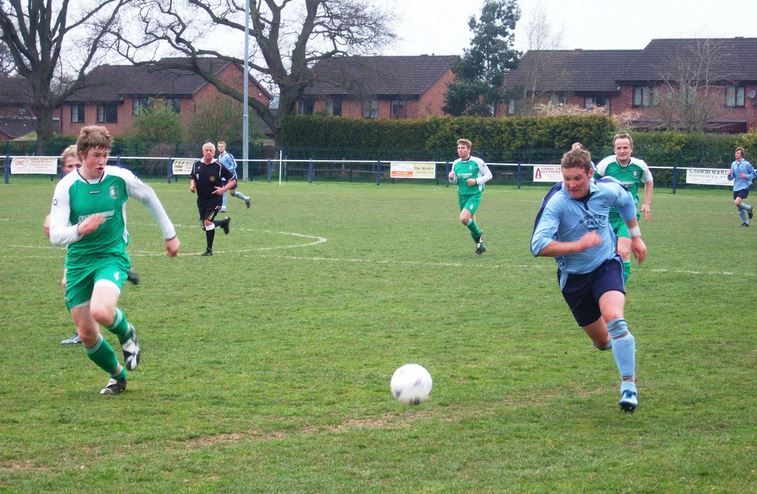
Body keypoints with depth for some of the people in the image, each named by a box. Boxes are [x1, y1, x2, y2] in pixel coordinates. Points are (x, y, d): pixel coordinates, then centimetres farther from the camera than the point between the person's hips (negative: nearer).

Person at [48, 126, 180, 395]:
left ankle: (127, 333, 6)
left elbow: (150, 198, 11)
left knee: (102, 312, -31)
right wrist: (79, 230, -36)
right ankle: (118, 376, 31)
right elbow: (55, 235, -15)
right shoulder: (66, 187, -10)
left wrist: (170, 234, 17)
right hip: (78, 262, 2)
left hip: (112, 255, -2)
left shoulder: (120, 178, -9)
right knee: (86, 334, 3)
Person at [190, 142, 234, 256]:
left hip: (215, 199, -5)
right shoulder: (197, 164, 1)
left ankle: (209, 250, -2)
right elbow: (192, 178, 18)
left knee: (208, 222, -18)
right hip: (201, 200, 5)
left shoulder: (218, 166, -10)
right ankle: (224, 222, 40)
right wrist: (192, 185, -4)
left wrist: (223, 189, -18)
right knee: (205, 226, 10)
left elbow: (233, 180, -4)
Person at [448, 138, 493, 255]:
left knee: (464, 218, -23)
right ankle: (480, 245, 28)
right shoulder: (456, 163, 4)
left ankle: (478, 234, 4)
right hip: (462, 196, 6)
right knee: (470, 222, 11)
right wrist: (451, 178, -8)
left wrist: (476, 181, -16)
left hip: (474, 196, -6)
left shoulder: (477, 162, -10)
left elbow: (488, 175, -2)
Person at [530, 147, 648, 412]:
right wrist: (579, 245, -38)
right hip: (573, 277, 0)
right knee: (601, 340, 10)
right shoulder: (556, 203, -24)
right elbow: (539, 246, -34)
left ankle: (629, 386, -18)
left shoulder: (606, 190, -12)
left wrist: (636, 236, 19)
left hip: (606, 265, 1)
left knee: (614, 318, -27)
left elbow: (626, 201, 14)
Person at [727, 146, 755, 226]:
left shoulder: (746, 164, -7)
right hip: (736, 187, 6)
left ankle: (749, 209, 6)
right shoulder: (733, 164, 8)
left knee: (737, 202, -22)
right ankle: (746, 222, 21)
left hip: (744, 187, -6)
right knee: (739, 208, 6)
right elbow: (731, 178, 11)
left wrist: (746, 176, -16)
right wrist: (729, 175, -12)